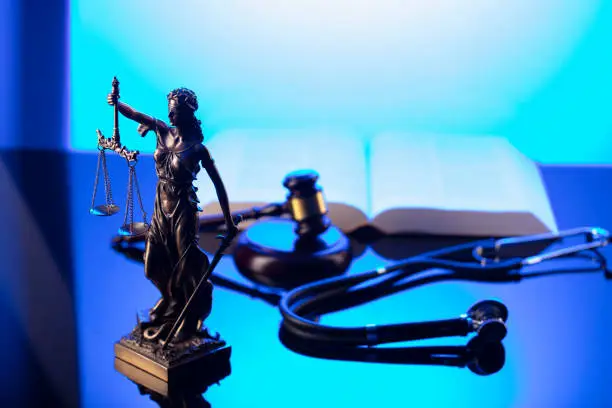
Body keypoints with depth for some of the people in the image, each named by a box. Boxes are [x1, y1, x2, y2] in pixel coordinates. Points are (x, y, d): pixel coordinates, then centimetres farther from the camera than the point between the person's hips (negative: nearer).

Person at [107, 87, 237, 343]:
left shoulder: (197, 148, -16)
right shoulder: (163, 131, -1)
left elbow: (218, 184, -12)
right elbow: (134, 114, -12)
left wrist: (228, 221, -11)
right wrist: (116, 103, -34)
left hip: (182, 209, -6)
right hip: (161, 206, 6)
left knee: (185, 265, 5)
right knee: (157, 264, 14)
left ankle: (191, 319, 24)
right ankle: (173, 304, 40)